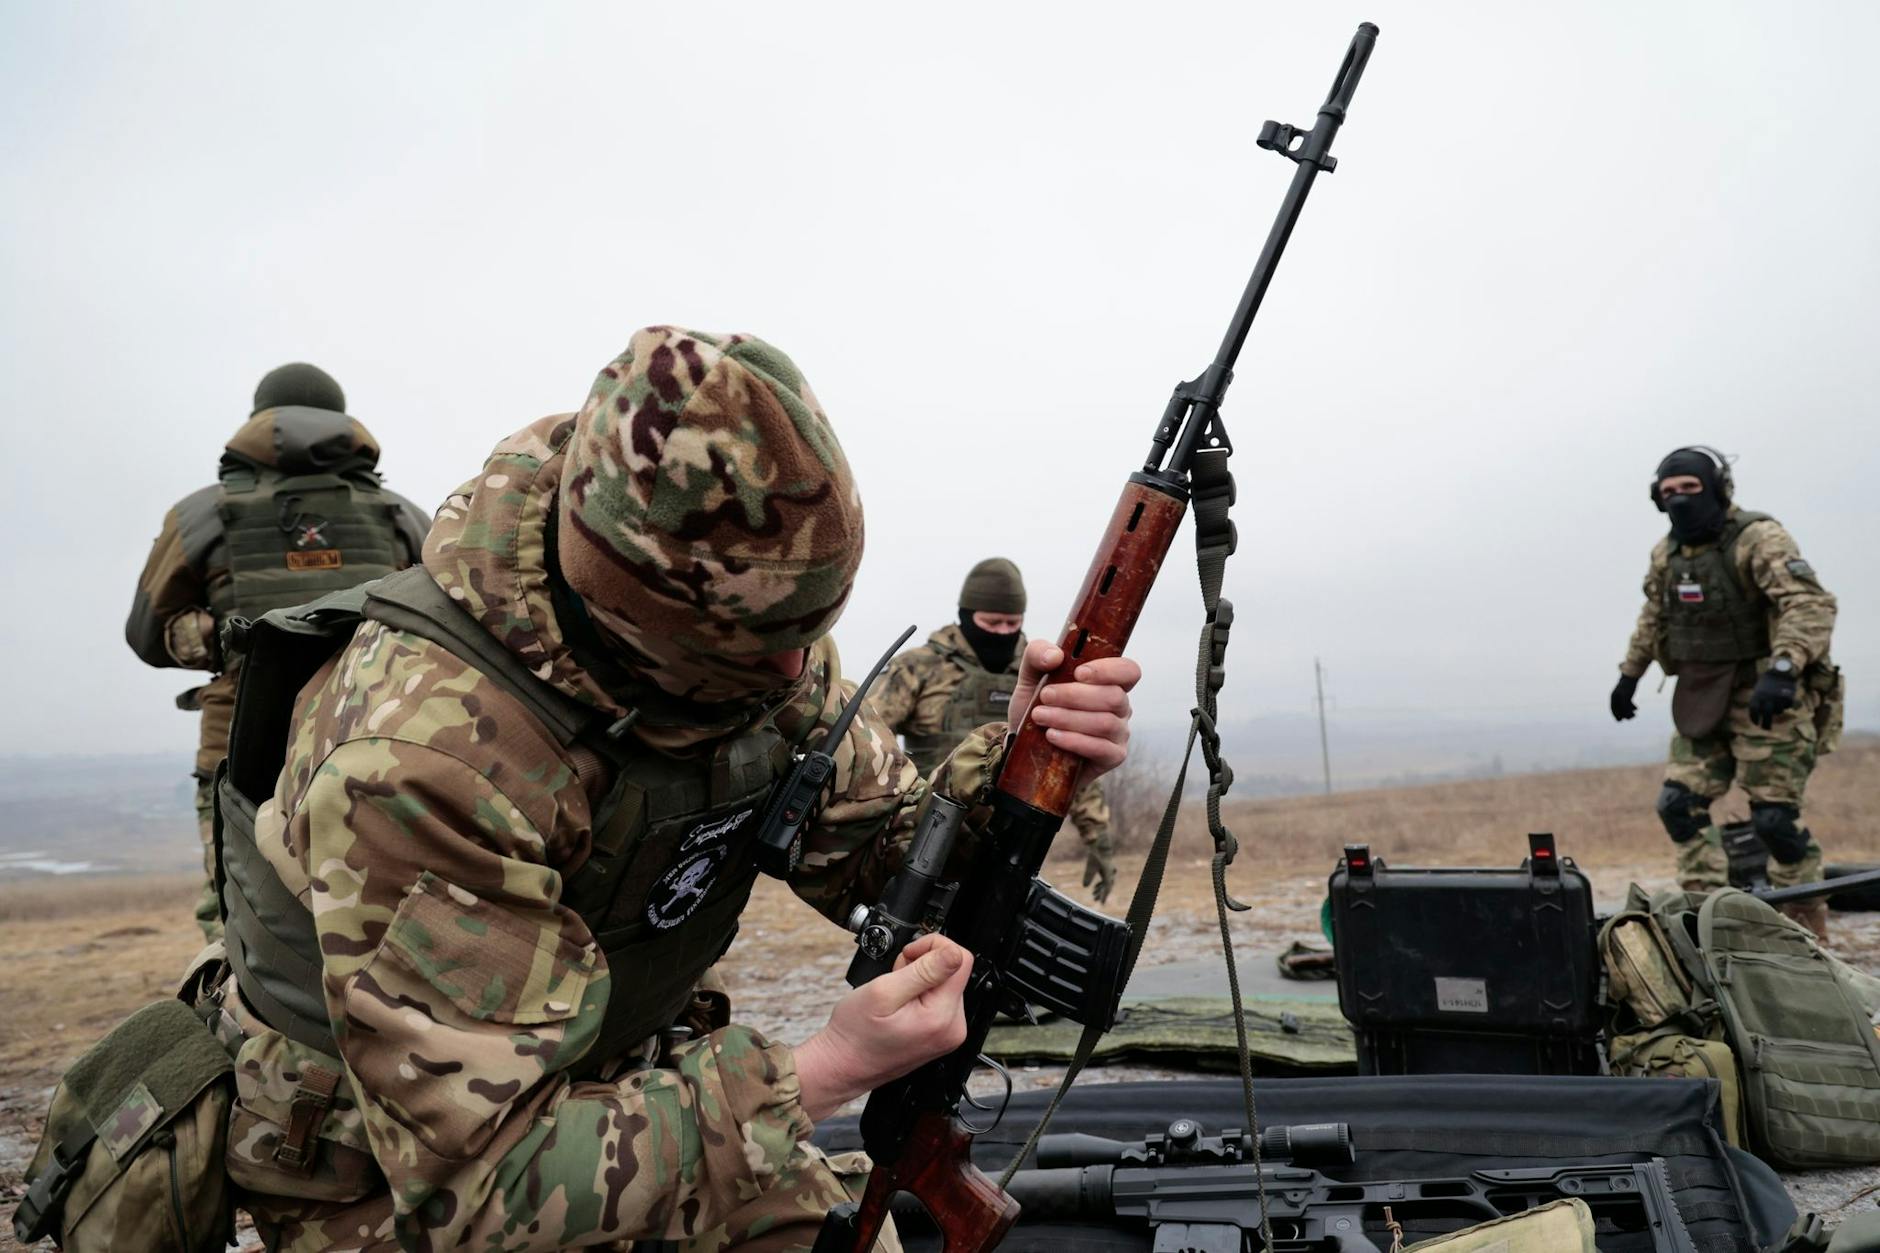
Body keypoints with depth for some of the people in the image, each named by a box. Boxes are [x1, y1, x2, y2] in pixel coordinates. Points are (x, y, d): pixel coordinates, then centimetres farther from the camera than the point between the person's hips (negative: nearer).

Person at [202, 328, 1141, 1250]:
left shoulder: (752, 629, -14)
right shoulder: (423, 756, -34)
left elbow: (873, 852, -3)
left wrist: (1012, 761, -22)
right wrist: (818, 1076, -36)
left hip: (621, 1087, 5)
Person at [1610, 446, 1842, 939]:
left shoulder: (1758, 538, -16)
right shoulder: (1666, 555, 7)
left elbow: (1811, 604, -28)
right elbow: (1653, 618, 24)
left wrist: (1782, 669, -40)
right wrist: (1630, 674, 24)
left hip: (1766, 699, -7)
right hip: (1702, 701, 7)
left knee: (1774, 817, -7)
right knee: (1679, 804, 2)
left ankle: (1809, 926, 10)